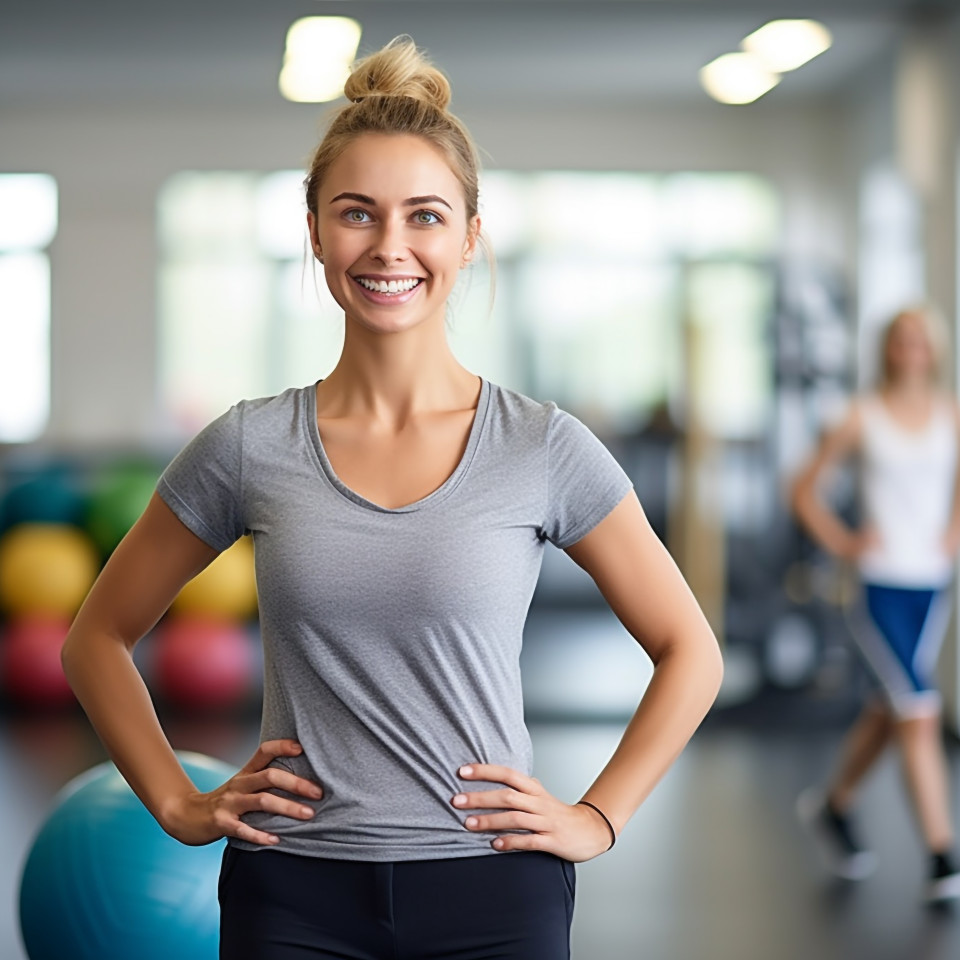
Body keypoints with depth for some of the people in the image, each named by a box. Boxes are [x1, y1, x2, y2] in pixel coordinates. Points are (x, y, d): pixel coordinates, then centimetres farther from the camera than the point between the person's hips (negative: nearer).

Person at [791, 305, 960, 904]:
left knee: (889, 710, 17)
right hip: (881, 585, -5)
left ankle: (835, 804, 40)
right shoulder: (864, 417, -7)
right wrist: (842, 542, -7)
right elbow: (805, 490, 2)